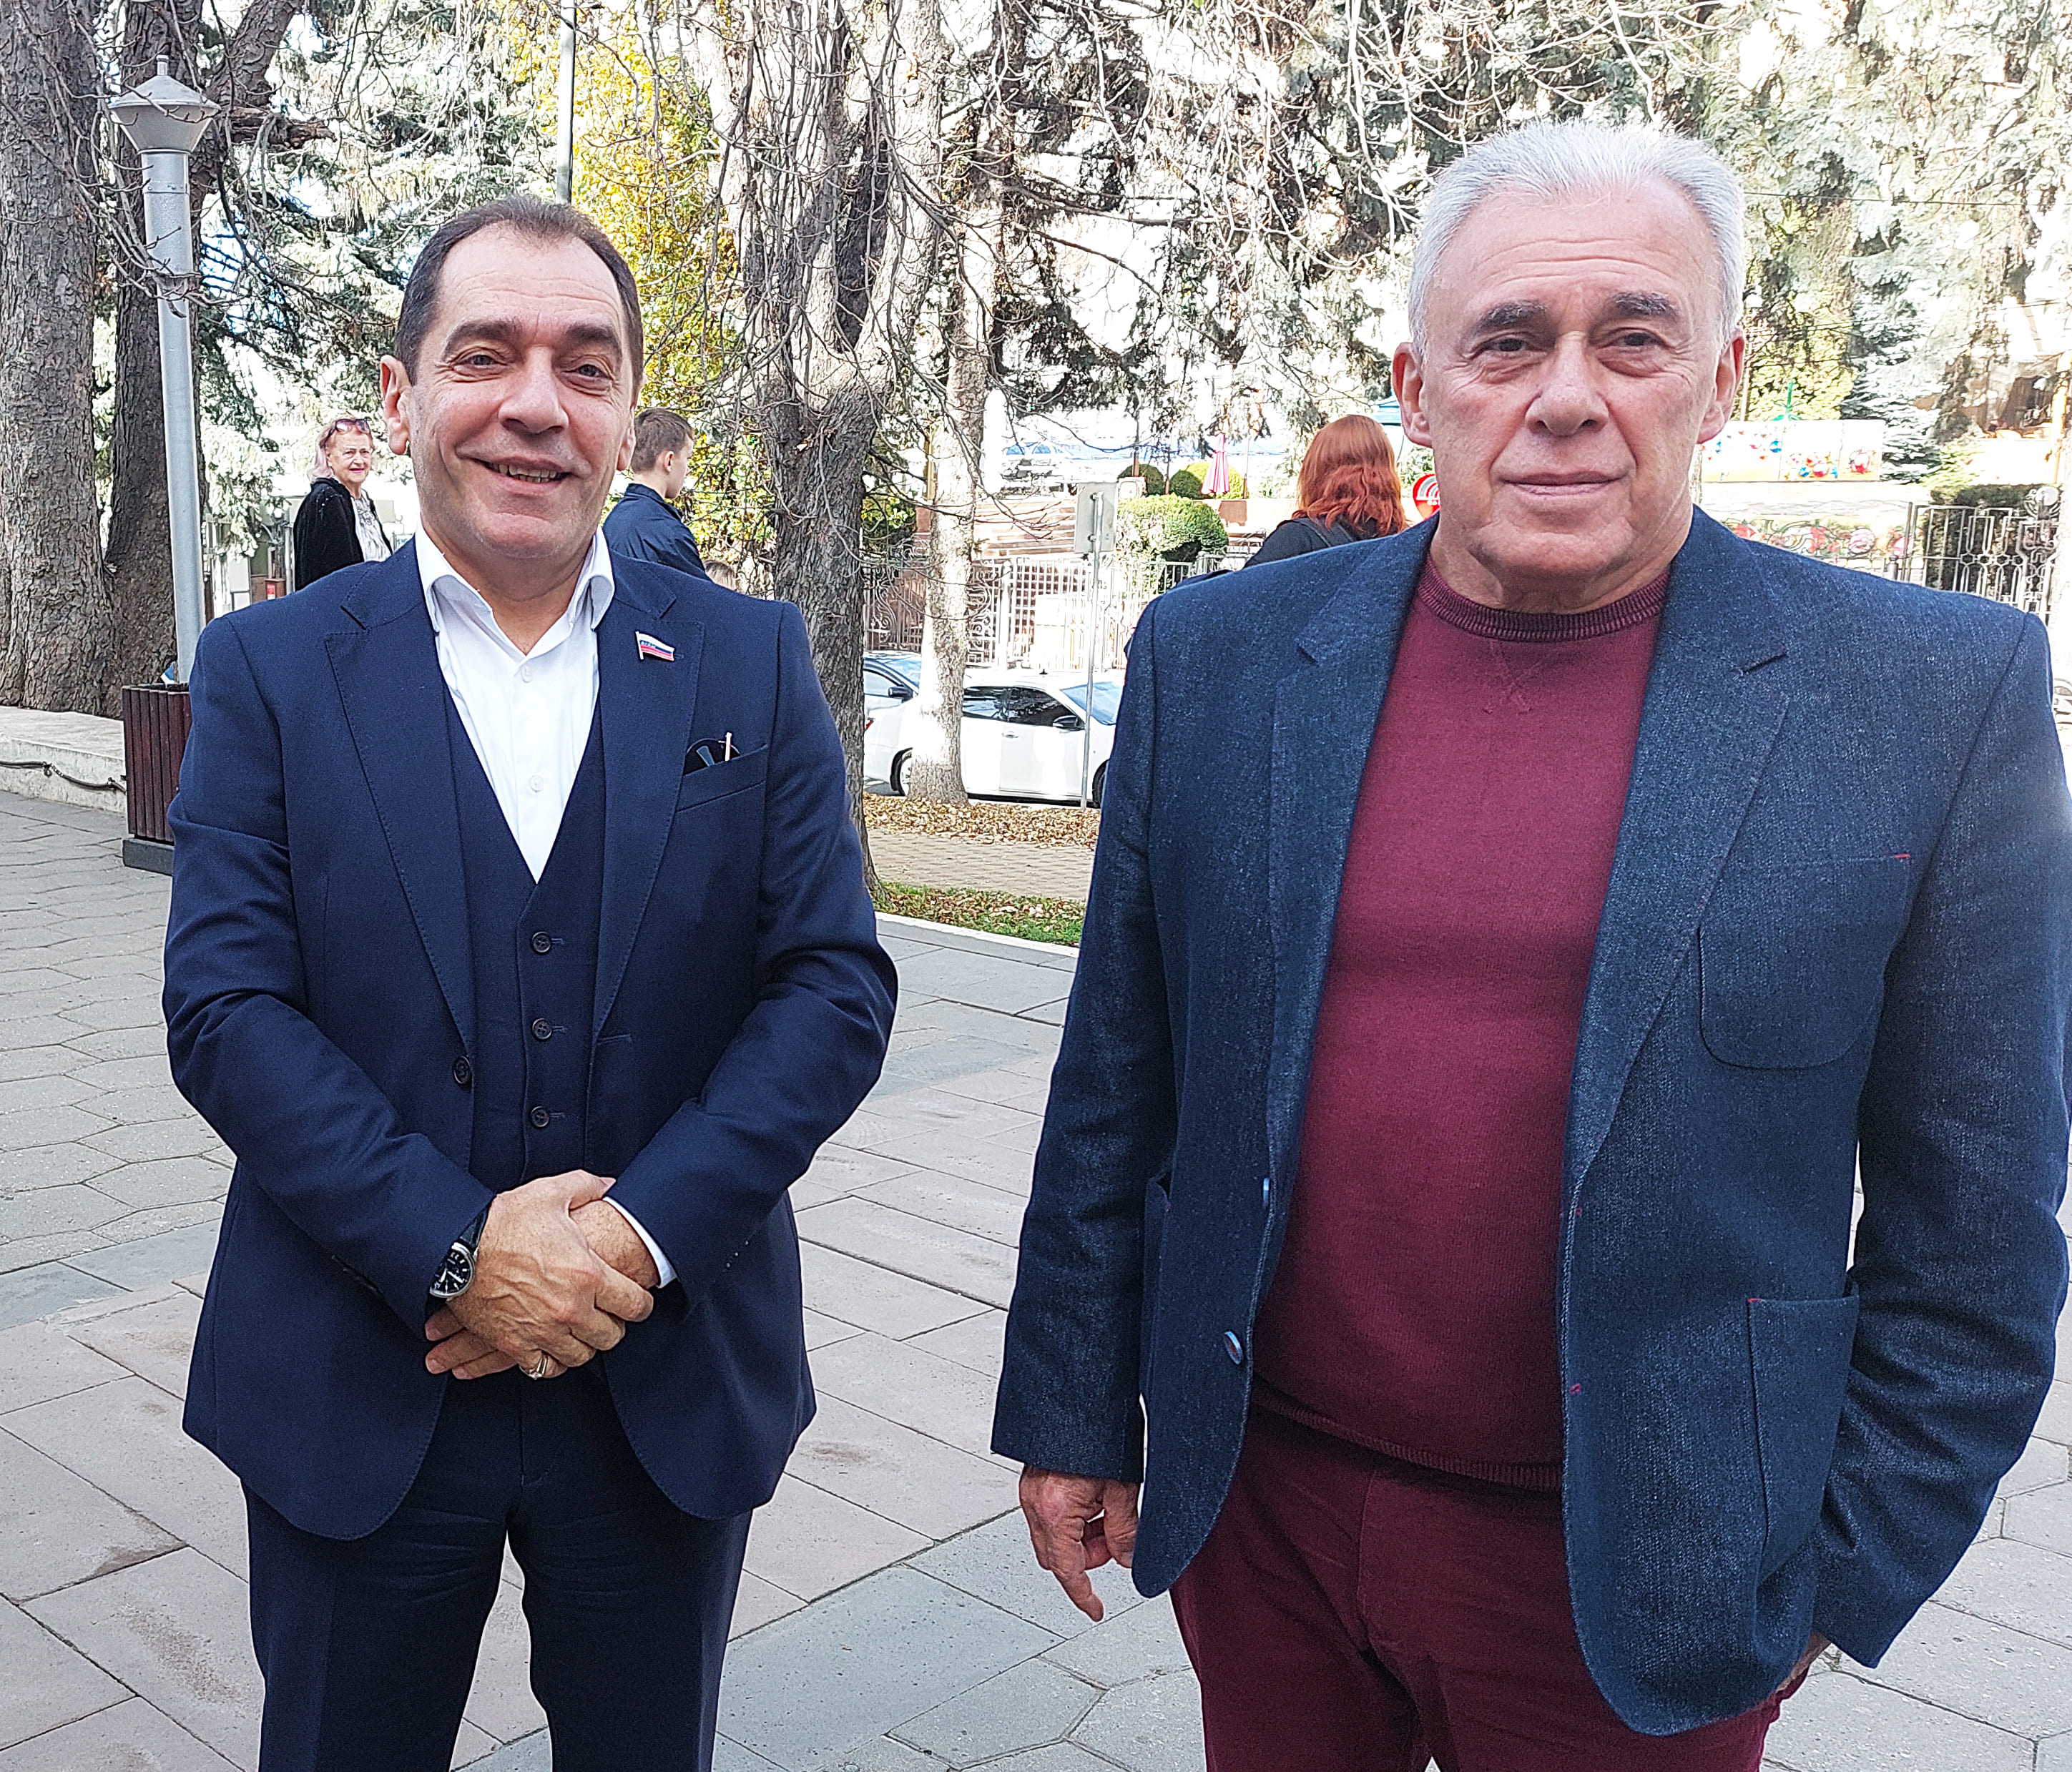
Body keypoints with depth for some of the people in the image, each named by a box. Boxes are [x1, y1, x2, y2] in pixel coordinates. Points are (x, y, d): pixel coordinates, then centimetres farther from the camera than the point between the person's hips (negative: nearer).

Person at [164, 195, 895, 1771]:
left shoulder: (753, 665, -1)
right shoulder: (272, 669, -2)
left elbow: (837, 987, -6)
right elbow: (224, 1007, -9)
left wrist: (642, 1233, -16)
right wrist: (456, 1250, -18)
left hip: (671, 1387, 1)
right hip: (357, 1395, 0)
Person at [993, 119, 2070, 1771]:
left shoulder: (1940, 694, -10)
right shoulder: (1214, 657, -4)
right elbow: (1115, 1087, 2)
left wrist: (1838, 1571, -1)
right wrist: (1072, 1409, 6)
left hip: (1641, 1569, -1)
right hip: (1258, 1500, 2)